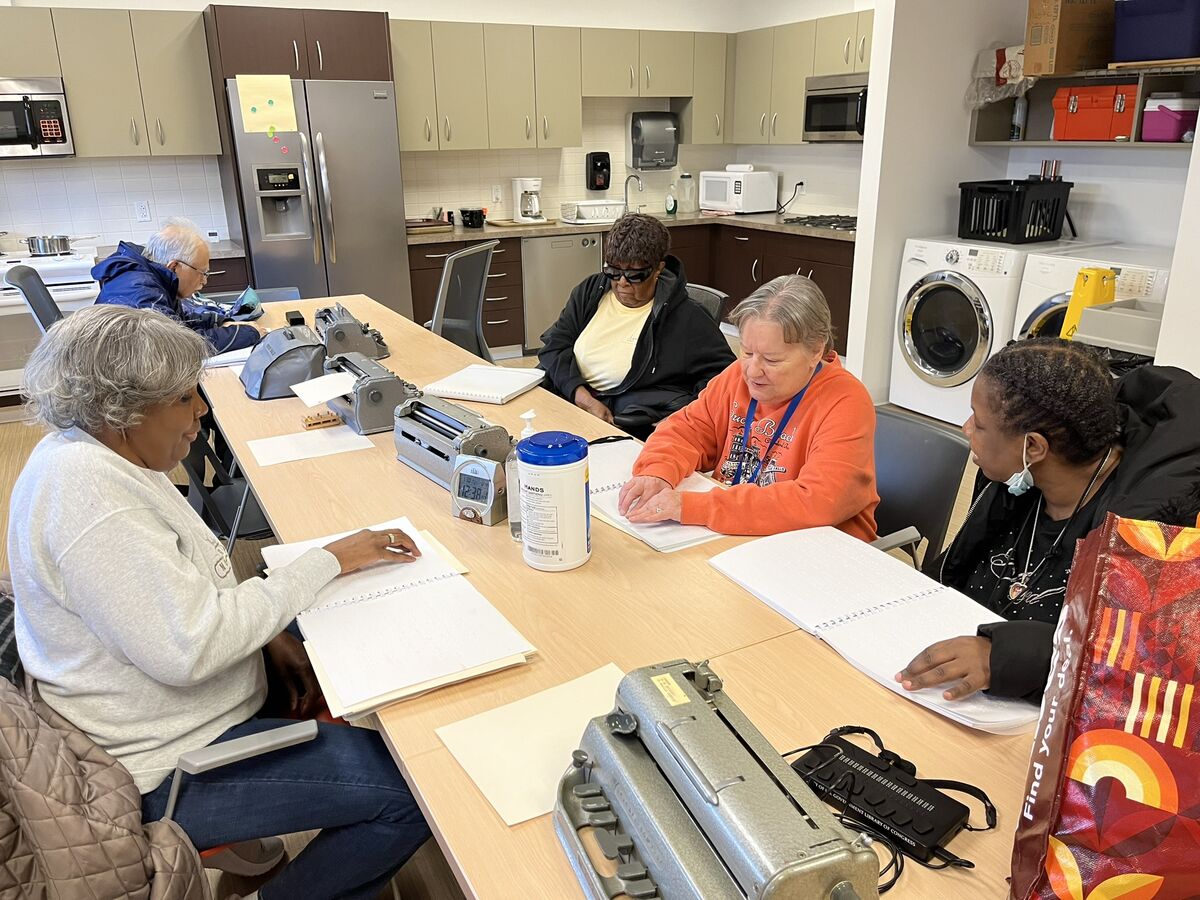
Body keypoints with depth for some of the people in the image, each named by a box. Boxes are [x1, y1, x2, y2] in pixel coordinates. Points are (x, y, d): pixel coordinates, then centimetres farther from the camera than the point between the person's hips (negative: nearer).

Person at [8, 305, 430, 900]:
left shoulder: (99, 450, 3)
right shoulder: (85, 488, -29)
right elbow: (188, 649, -32)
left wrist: (266, 635, 0)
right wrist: (327, 562, -24)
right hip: (169, 770, -10)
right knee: (415, 791, -14)